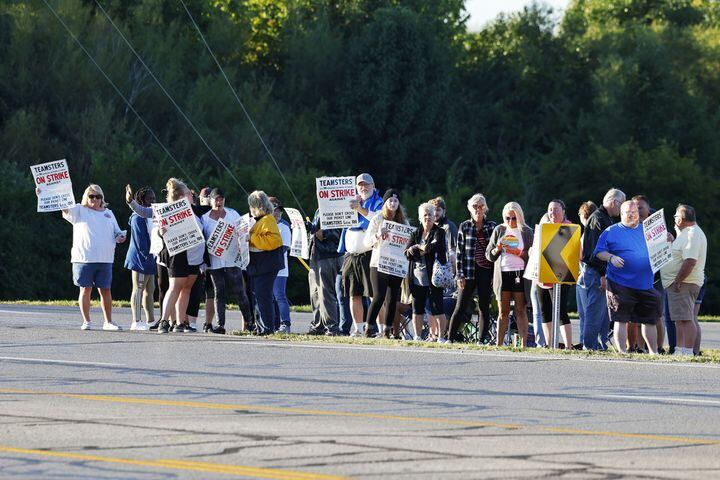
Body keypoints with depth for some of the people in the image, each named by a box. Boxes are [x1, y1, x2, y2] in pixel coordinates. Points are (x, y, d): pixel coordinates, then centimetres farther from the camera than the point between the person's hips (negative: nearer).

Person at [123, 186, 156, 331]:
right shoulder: (138, 217, -13)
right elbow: (140, 240, -18)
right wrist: (147, 256, -20)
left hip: (149, 260, 10)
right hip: (140, 259, -10)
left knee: (150, 290, 11)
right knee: (138, 289, -8)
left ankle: (150, 320, 16)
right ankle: (136, 321, -8)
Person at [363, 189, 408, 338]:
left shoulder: (403, 221, 12)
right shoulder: (377, 219, 2)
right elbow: (367, 241, 0)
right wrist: (378, 235, -19)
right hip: (379, 263, -4)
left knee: (392, 298, 4)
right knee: (379, 296, -13)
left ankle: (387, 331, 9)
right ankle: (368, 329, -9)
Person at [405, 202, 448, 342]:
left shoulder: (439, 232, 2)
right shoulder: (415, 234, 14)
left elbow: (435, 247, -16)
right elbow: (407, 253, 2)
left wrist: (417, 249, -5)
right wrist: (424, 250, -12)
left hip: (434, 277, -5)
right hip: (417, 277, 5)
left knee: (436, 308, -5)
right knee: (417, 309, 6)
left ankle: (440, 337, -3)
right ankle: (418, 337, 12)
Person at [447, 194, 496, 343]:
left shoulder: (492, 227, 7)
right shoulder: (464, 227, 6)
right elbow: (459, 252, 4)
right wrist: (460, 275, -3)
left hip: (486, 272, 1)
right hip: (469, 272, -1)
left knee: (484, 307, 4)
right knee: (461, 307, -2)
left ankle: (483, 340, 8)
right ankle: (450, 337, 0)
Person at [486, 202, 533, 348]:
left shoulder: (526, 231, 3)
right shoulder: (499, 230, 10)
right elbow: (489, 255, 11)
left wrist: (520, 253, -16)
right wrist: (497, 250, -9)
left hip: (520, 274, -2)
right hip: (502, 274, 2)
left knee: (521, 310, -3)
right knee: (503, 311, 4)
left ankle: (523, 344, -5)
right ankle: (499, 344, 5)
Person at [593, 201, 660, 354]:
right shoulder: (611, 232, 2)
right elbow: (599, 252, 0)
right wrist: (611, 257, -19)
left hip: (646, 285, 4)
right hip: (621, 286, -4)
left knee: (649, 320, 10)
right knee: (621, 320, -5)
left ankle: (654, 352, 21)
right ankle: (622, 352, -2)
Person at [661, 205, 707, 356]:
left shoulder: (692, 234, -18)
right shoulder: (689, 233, 18)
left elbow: (690, 261, -26)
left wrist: (678, 281, -23)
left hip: (683, 284, -12)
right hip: (680, 283, 12)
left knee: (685, 319, -13)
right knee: (681, 319, 15)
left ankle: (687, 351, -16)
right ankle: (680, 350, 21)